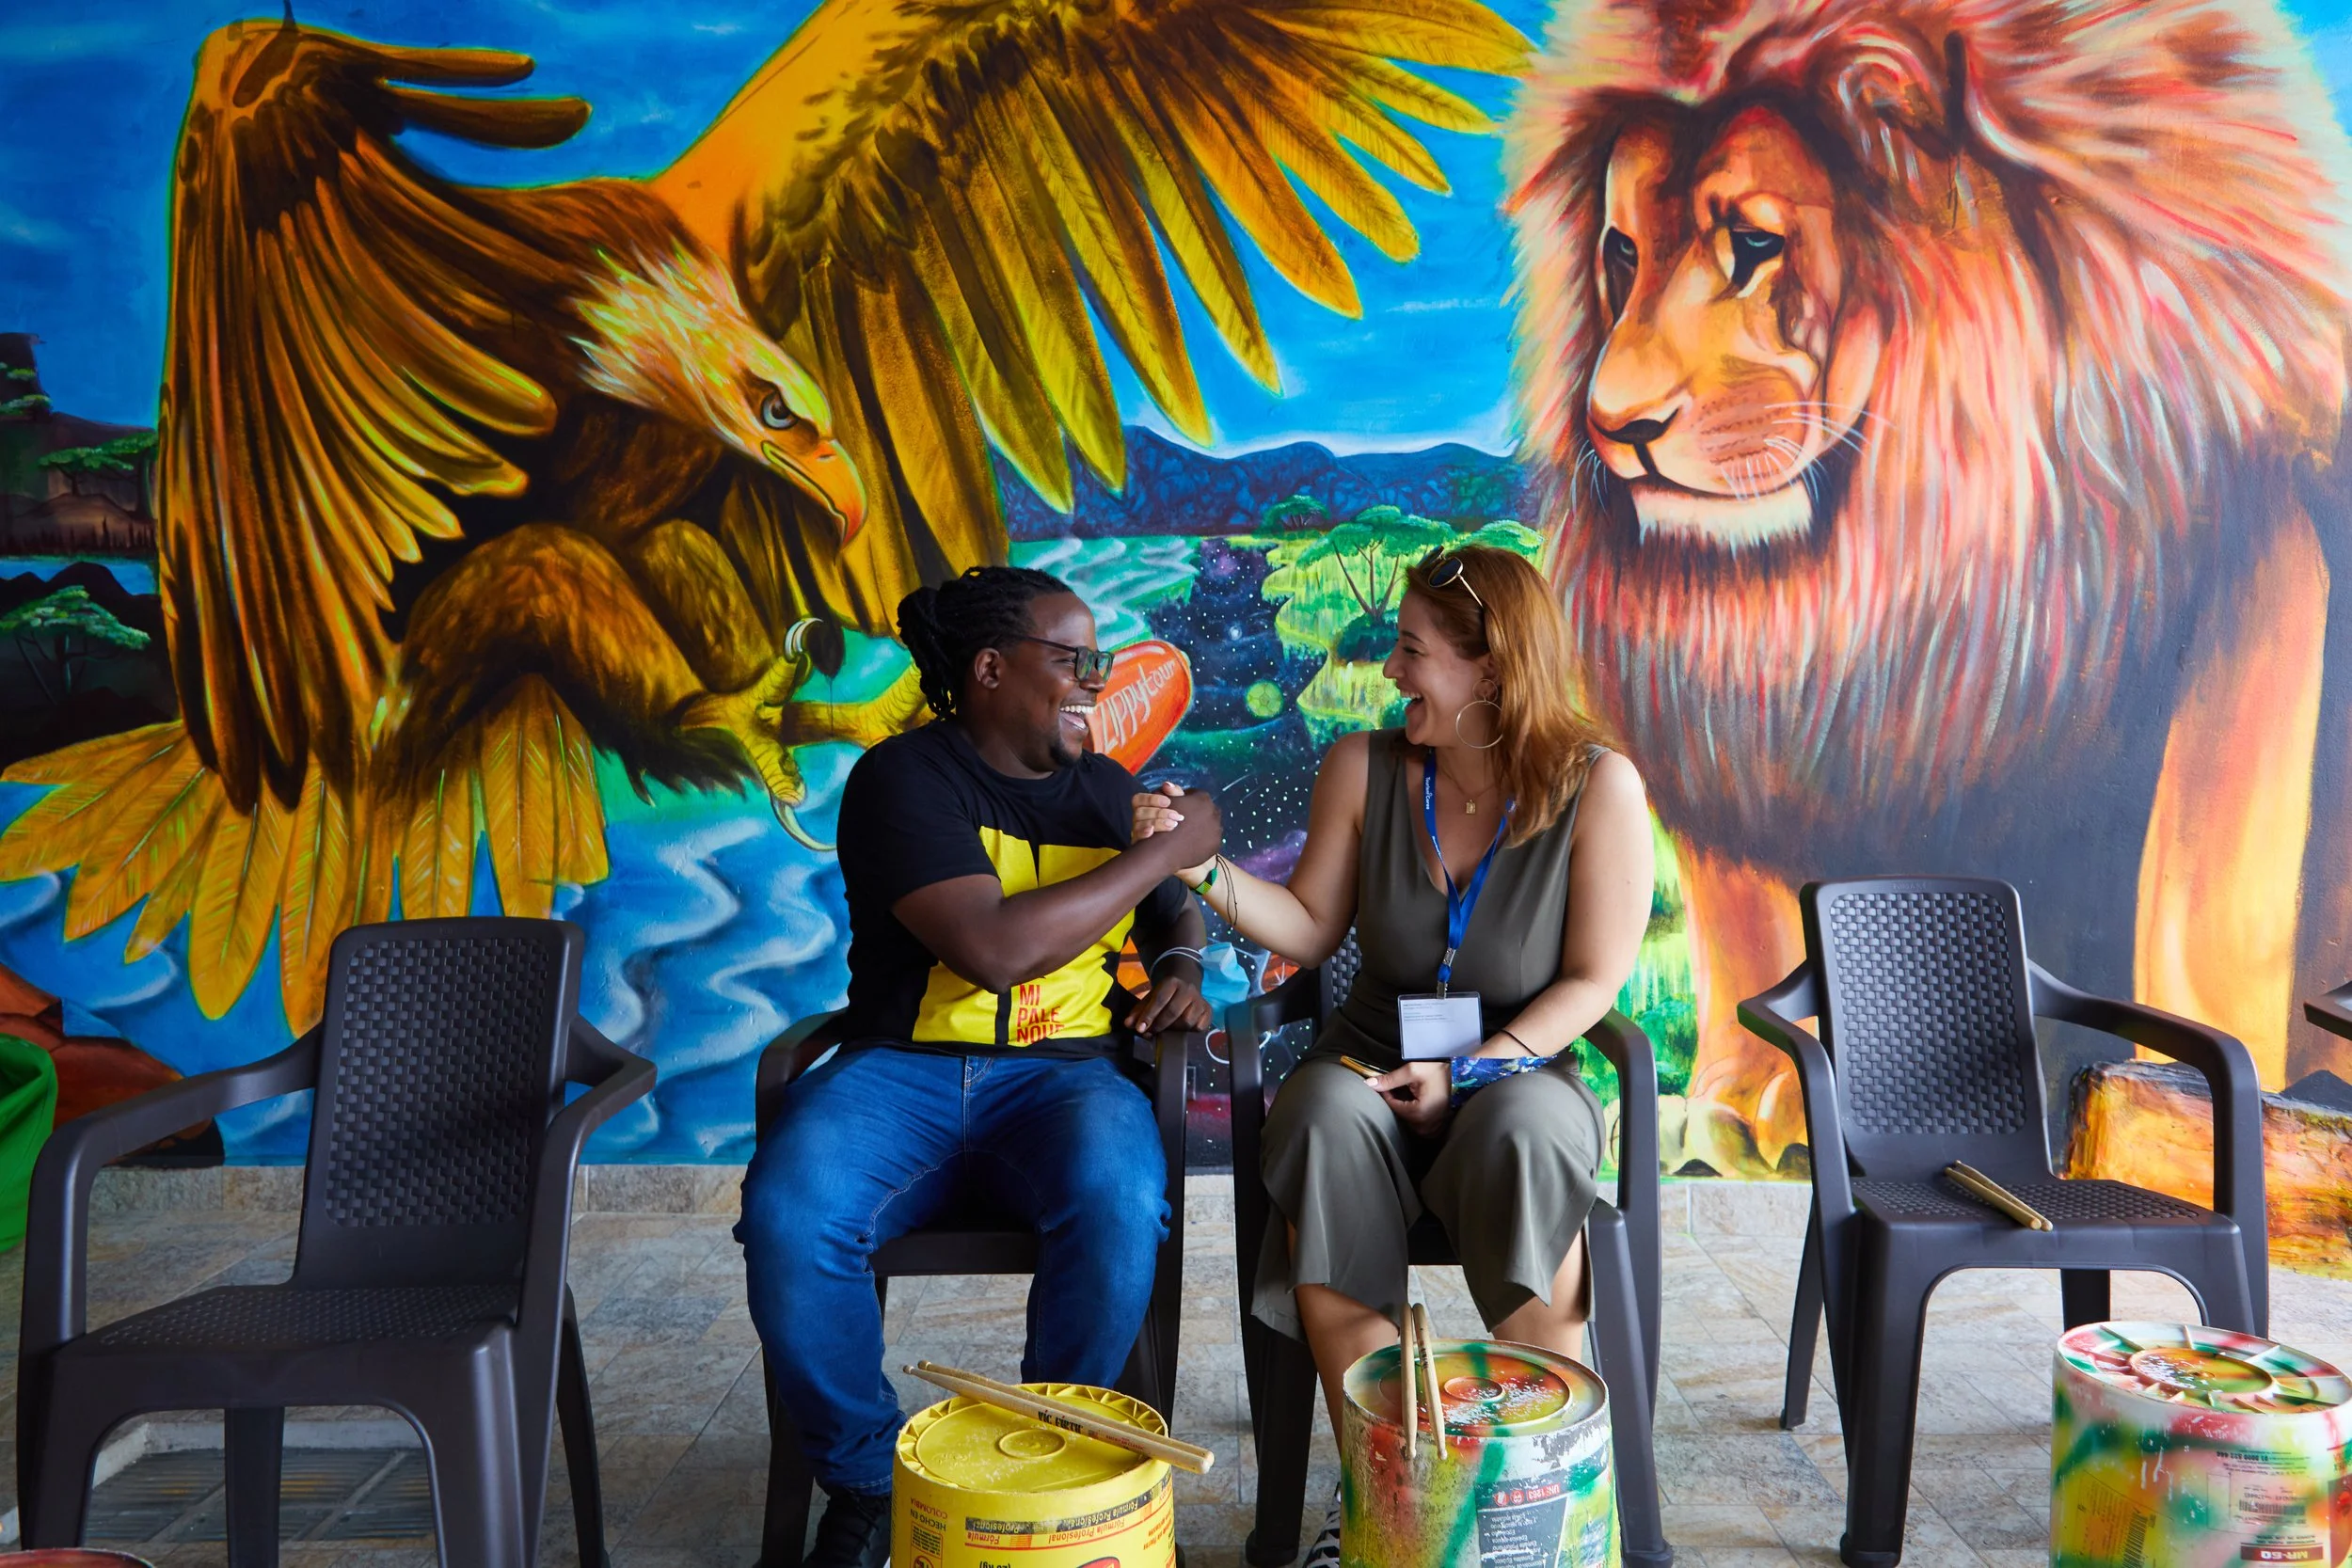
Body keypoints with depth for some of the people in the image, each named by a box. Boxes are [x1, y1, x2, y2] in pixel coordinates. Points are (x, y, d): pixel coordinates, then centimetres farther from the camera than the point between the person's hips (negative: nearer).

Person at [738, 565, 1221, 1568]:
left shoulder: (1107, 789, 14)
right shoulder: (903, 777, -5)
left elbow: (1176, 917, 32)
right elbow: (992, 946, -20)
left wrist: (1182, 972, 7)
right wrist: (1161, 851, -12)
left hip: (1060, 1074, 3)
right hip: (900, 1070, -2)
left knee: (1119, 1202, -32)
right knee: (788, 1212, -32)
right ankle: (865, 1477, -4)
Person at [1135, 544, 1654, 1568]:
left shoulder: (1596, 786, -8)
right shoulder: (1363, 770, -1)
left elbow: (1593, 980, -7)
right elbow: (1312, 930, 7)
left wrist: (1470, 1072, -16)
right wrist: (1205, 869, -8)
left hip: (1521, 1070, -2)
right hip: (1372, 1062, 2)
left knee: (1523, 1138, -38)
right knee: (1323, 1120, -33)